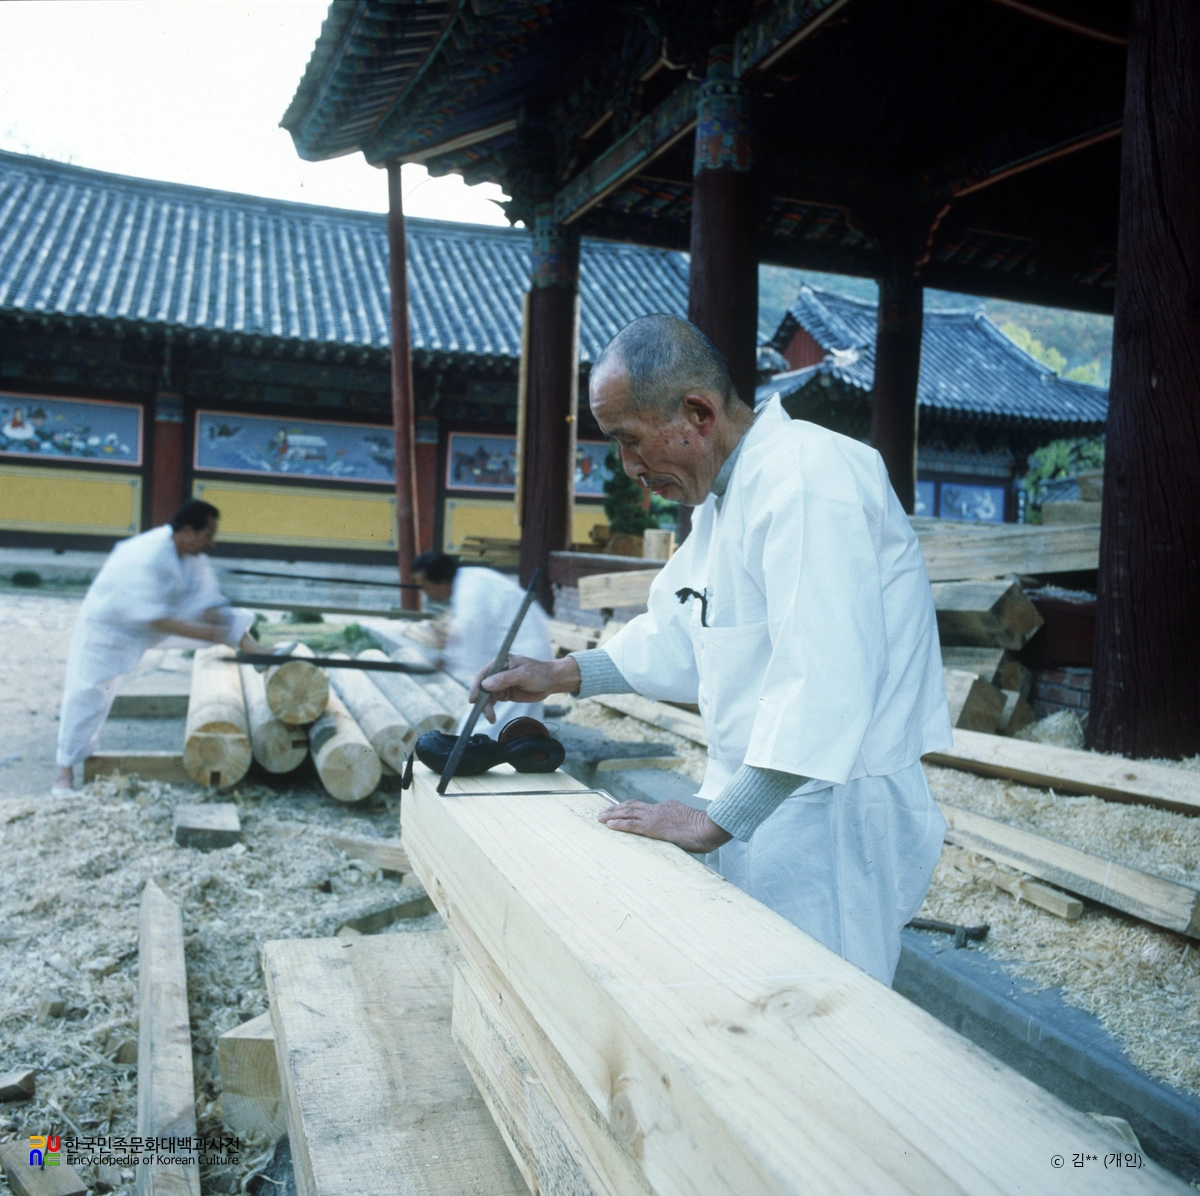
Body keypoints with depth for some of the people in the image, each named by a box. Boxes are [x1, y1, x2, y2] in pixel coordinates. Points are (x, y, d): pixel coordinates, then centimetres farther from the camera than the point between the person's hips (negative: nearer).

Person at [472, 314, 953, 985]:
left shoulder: (808, 480, -22)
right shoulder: (725, 491, 12)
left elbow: (824, 682, -30)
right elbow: (679, 634, 21)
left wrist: (715, 822, -26)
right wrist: (565, 676, 10)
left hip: (832, 816, -9)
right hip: (760, 805, 9)